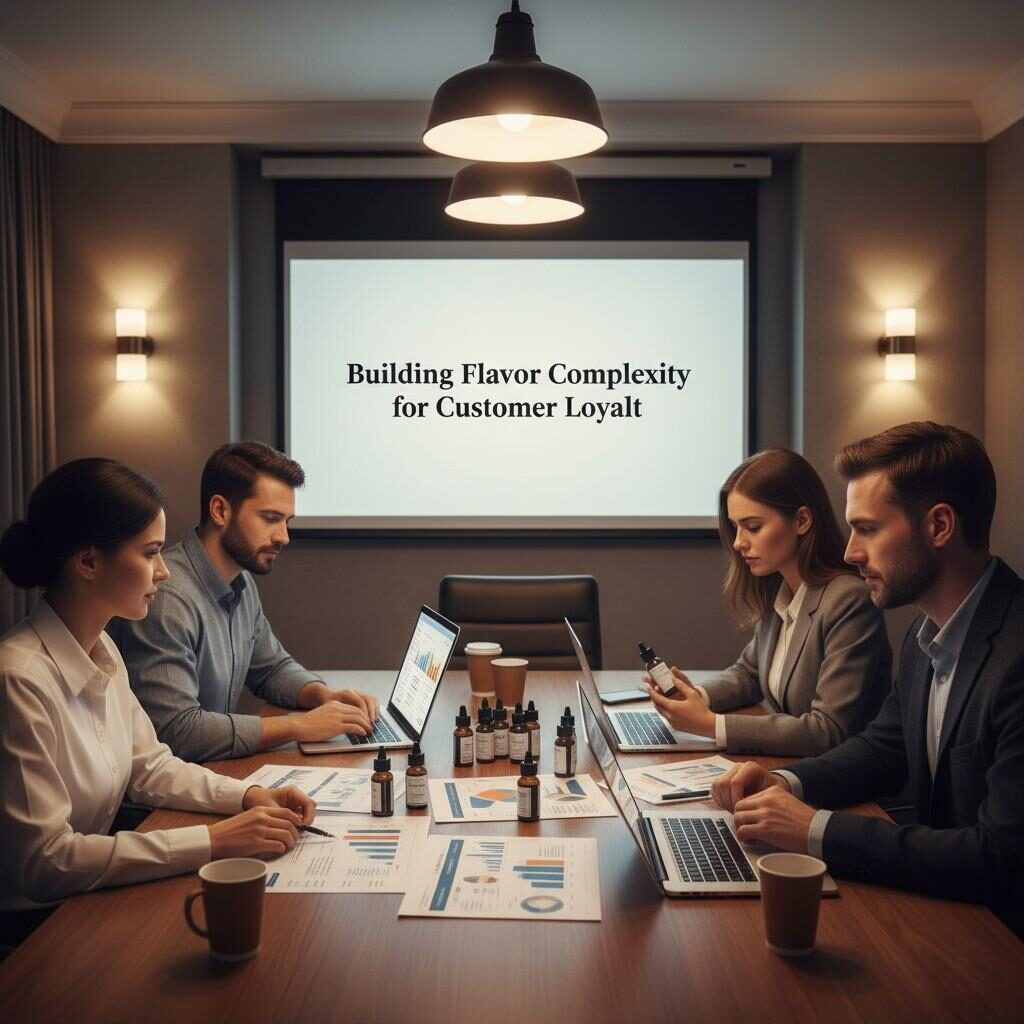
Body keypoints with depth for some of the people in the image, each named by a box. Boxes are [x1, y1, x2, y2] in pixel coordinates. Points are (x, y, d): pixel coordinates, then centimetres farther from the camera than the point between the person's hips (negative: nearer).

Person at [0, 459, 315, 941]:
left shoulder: (101, 649, 2)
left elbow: (148, 766, 11)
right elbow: (45, 862, -25)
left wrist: (247, 796, -5)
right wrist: (213, 841, -26)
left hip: (88, 895, 7)